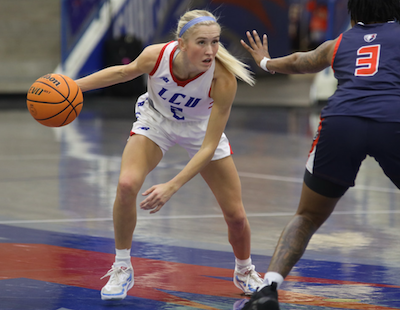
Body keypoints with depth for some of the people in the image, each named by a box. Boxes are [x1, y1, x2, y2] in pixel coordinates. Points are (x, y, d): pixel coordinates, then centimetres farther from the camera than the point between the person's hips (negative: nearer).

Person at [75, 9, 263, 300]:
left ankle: (245, 272, 33)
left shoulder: (224, 79, -38)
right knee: (127, 184, -27)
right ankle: (122, 269, -6)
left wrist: (172, 187, -39)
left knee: (236, 215, 0)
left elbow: (209, 147, -32)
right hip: (156, 119, 0)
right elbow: (125, 72, -7)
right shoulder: (156, 55, -33)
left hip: (201, 130, 0)